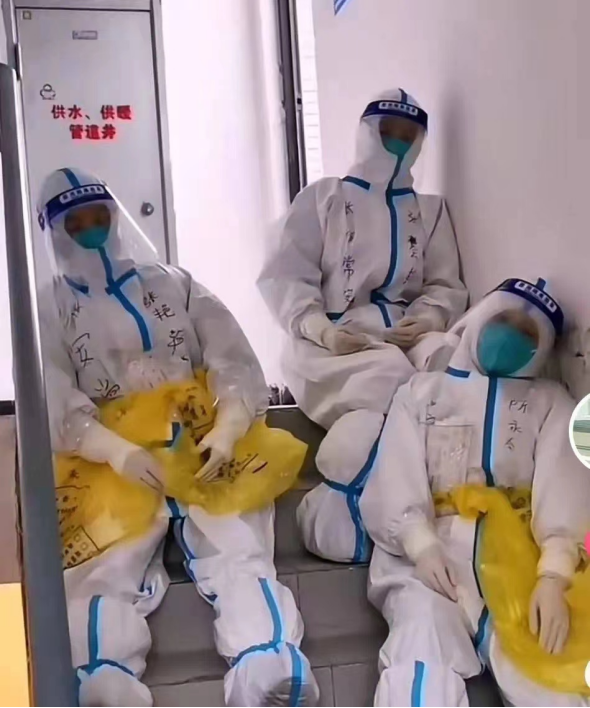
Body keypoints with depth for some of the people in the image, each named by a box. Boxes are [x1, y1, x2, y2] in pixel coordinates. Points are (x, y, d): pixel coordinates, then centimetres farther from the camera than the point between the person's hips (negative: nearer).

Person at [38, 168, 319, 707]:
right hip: (112, 471, 0)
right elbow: (55, 406, 2)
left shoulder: (176, 285, 20)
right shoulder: (50, 310, 17)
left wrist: (226, 433, -14)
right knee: (101, 573, -29)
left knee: (239, 553, -28)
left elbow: (238, 368, 9)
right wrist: (118, 451, -19)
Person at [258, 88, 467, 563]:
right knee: (391, 377, -38)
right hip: (332, 345, -3)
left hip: (406, 340, 3)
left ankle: (344, 498, -27)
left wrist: (428, 318, -10)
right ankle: (345, 505, -25)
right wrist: (320, 328, -16)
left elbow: (447, 286, 15)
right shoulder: (321, 198, 15)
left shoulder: (431, 211, 25)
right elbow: (284, 277, 3)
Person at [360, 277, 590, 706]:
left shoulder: (551, 402, 21)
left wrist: (553, 576, -17)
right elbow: (396, 481, 7)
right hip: (434, 550, 0)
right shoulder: (421, 390, 22)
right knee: (422, 646, -29)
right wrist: (421, 545, -15)